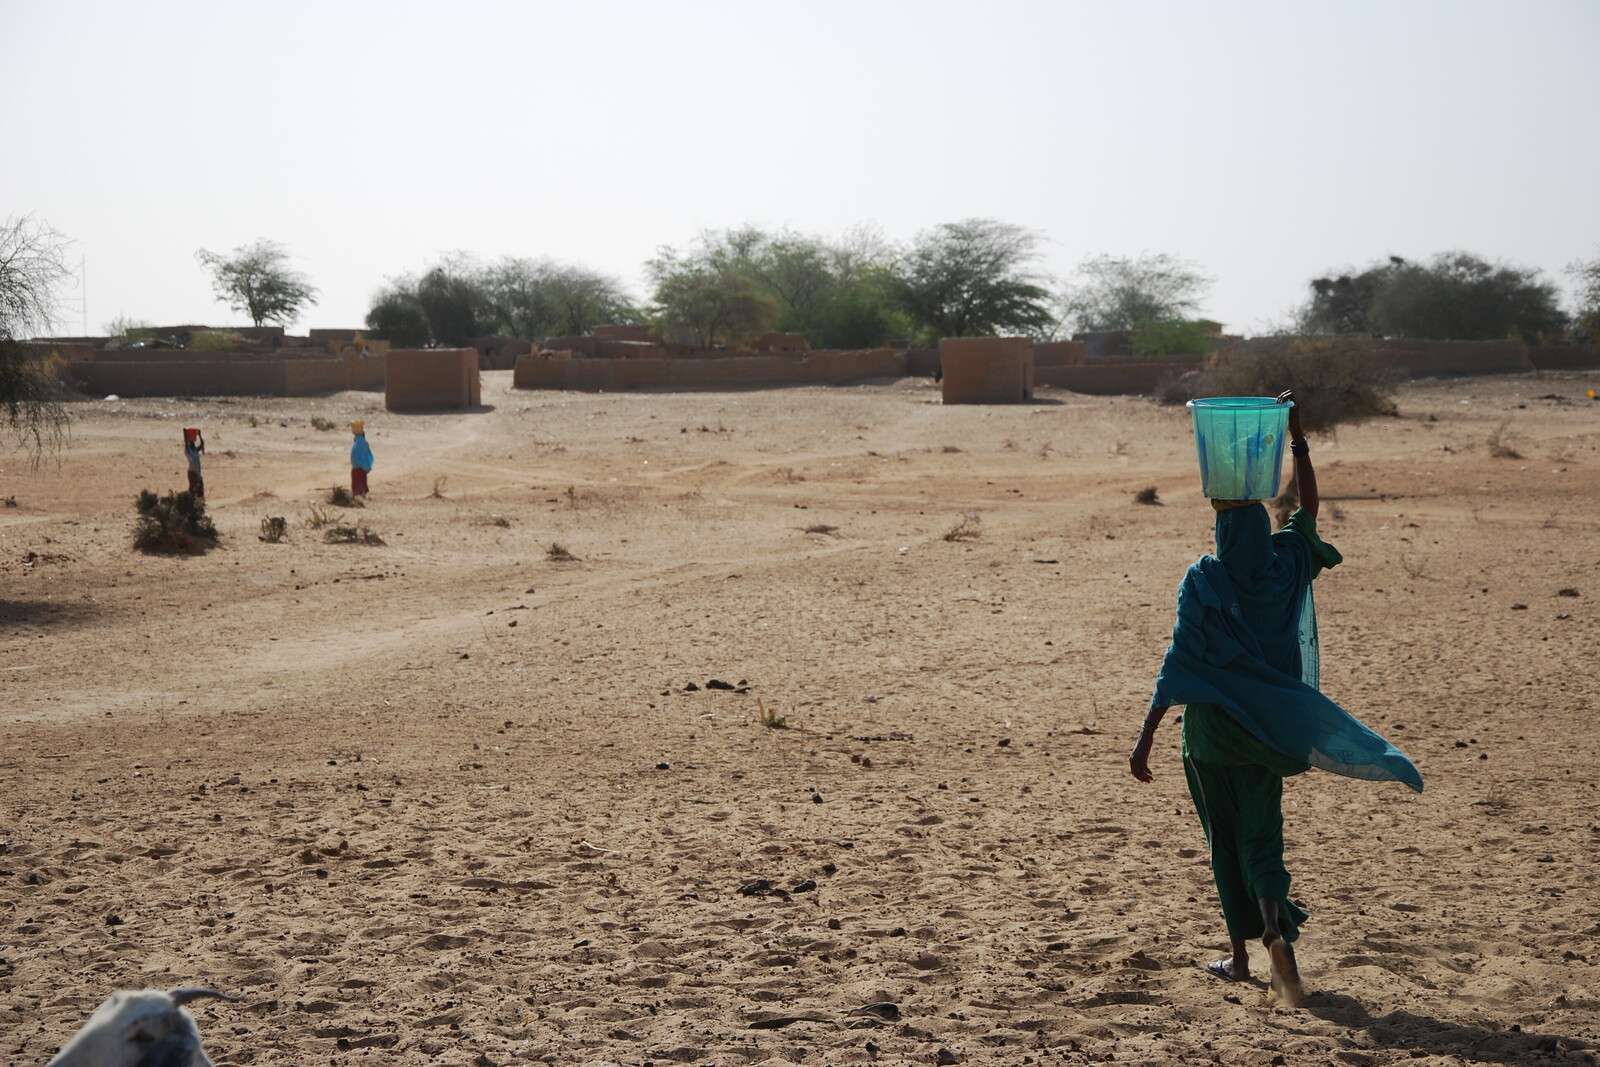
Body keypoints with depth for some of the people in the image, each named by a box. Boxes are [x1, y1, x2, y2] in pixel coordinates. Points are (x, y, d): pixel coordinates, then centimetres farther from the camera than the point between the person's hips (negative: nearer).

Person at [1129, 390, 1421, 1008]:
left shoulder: (1203, 583, -15)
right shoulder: (1285, 568, -6)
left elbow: (1178, 667, -19)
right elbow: (1308, 508, 12)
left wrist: (1144, 741, -18)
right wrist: (1297, 436, 11)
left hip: (1210, 731, -2)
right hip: (1265, 732, 2)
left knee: (1225, 839, 12)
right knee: (1261, 837, 9)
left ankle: (1240, 956, 18)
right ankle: (1276, 930, -18)